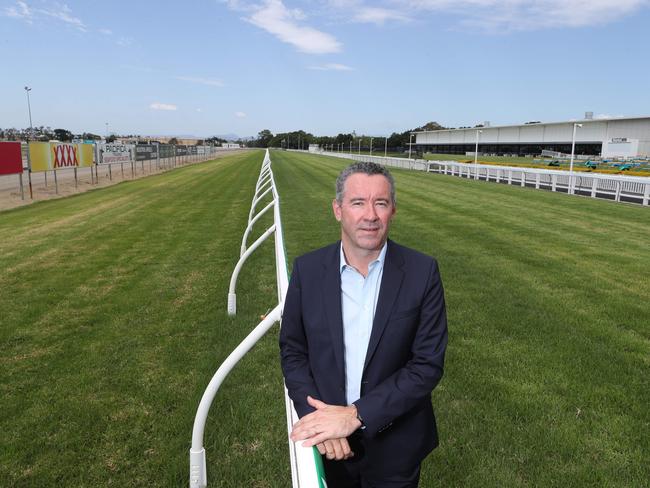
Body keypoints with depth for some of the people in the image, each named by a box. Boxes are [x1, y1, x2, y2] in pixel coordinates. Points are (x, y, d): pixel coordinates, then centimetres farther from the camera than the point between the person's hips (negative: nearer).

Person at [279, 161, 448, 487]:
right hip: (327, 441, 1)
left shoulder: (422, 272, -15)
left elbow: (429, 363, -14)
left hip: (394, 445, -1)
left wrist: (356, 415, -20)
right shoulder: (307, 269, -9)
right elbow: (292, 349, -2)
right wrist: (317, 418, -15)